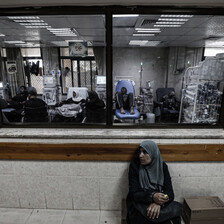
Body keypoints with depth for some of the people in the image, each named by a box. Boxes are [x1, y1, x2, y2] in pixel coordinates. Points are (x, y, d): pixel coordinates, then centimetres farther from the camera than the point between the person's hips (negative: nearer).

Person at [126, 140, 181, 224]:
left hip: (161, 206, 3)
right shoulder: (134, 166, -8)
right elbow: (134, 193, -12)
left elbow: (170, 193, -7)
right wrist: (152, 196, -30)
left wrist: (158, 203, -28)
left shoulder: (162, 166, -2)